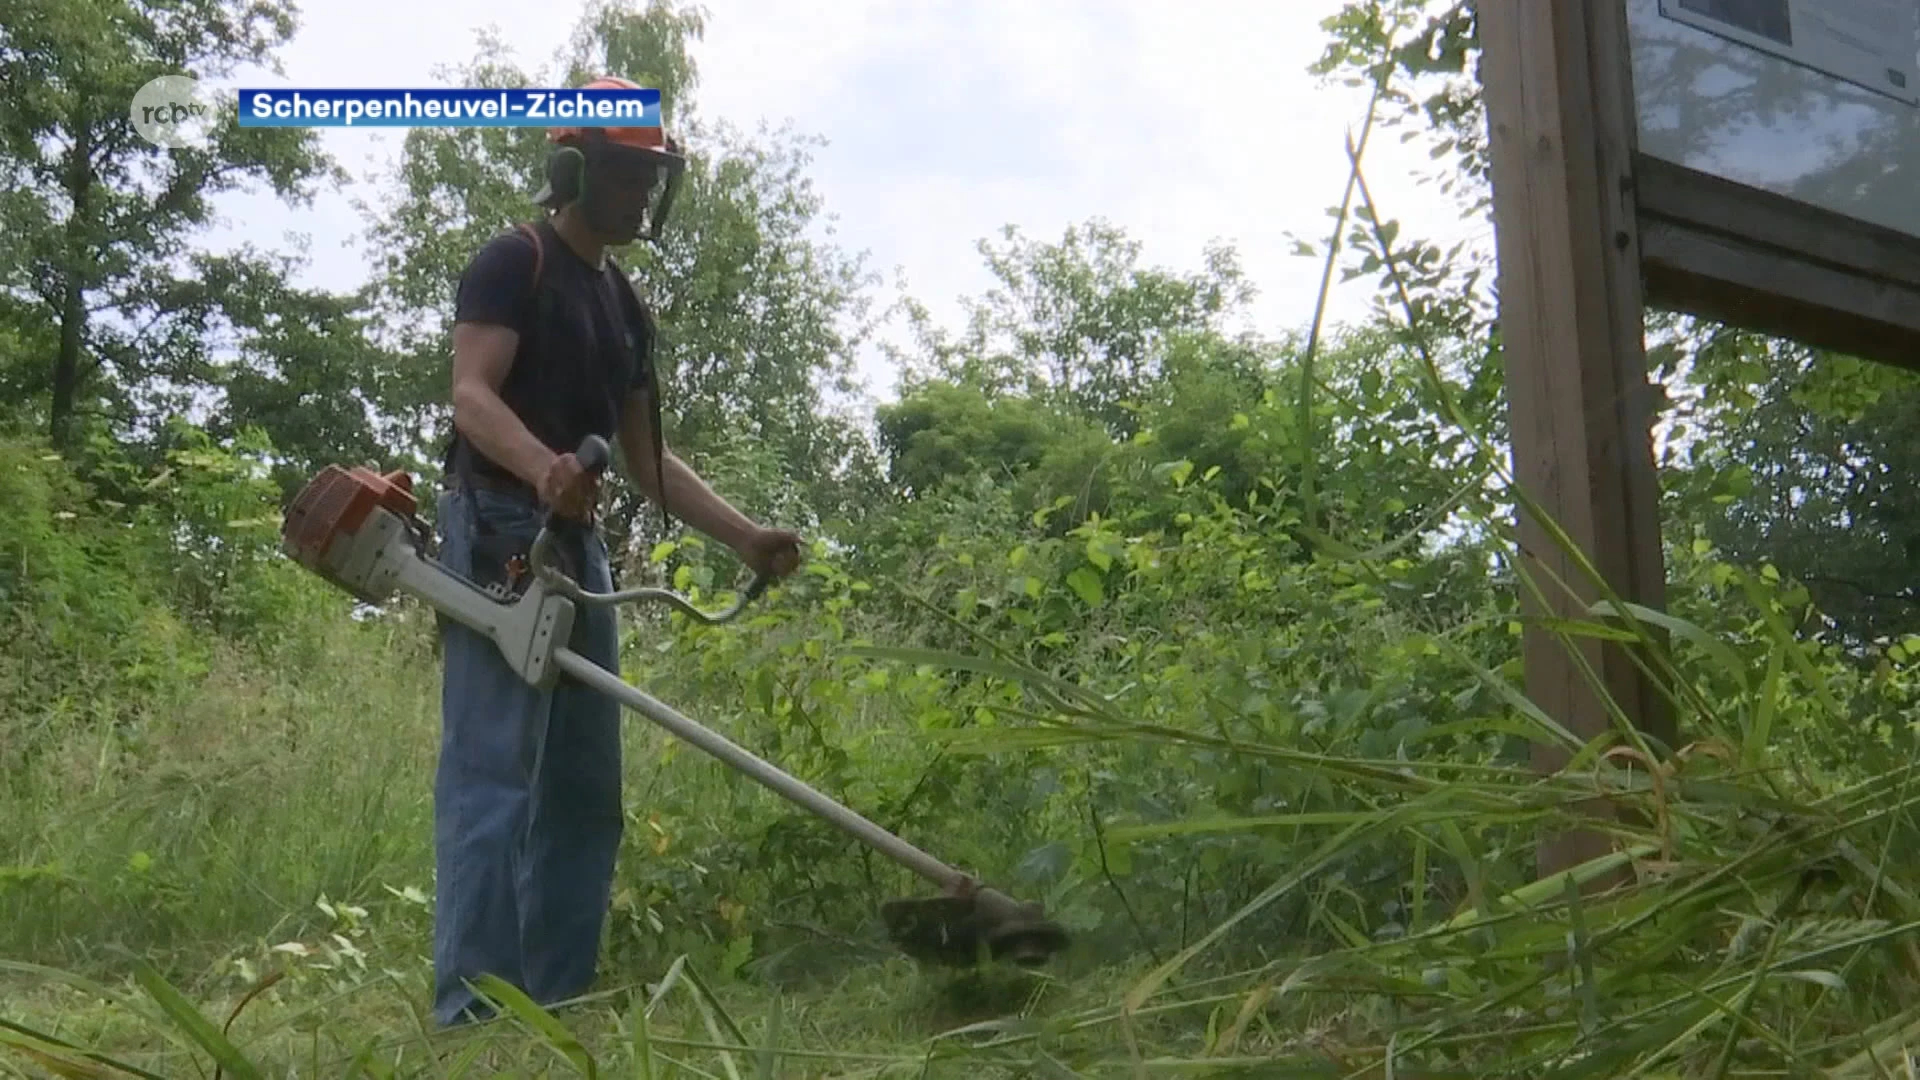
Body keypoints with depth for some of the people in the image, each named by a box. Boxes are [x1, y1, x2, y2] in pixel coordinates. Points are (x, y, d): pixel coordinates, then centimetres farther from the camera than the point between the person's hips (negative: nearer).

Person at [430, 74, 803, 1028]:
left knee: (585, 789, 7)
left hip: (578, 545, 9)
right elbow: (472, 394, -16)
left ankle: (556, 1005, 13)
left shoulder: (625, 308, 22)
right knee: (492, 774, -13)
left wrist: (746, 537, 11)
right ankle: (470, 1010, -10)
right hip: (500, 533, -9)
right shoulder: (513, 262, -2)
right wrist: (542, 466, -37)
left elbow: (647, 459, 21)